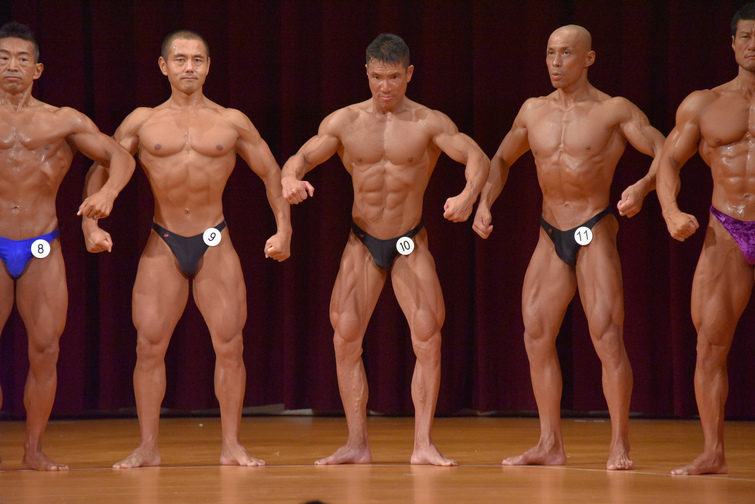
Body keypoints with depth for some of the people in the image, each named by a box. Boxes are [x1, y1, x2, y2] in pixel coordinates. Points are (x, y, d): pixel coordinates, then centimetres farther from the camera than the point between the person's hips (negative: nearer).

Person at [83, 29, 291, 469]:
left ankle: (232, 445, 6)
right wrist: (91, 224, -5)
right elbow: (100, 169, 7)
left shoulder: (232, 122, 6)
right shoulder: (143, 122, 5)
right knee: (149, 346, -4)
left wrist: (284, 229, 4)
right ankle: (148, 447, 4)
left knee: (230, 346, -4)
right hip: (163, 247, 0)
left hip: (215, 245, 0)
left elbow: (271, 173, 12)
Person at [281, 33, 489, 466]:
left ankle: (424, 445, -8)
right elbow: (301, 158, -8)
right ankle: (358, 444, 1)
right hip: (362, 243, 2)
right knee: (346, 338, -8)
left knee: (428, 335, -14)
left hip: (411, 244, -2)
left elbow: (478, 158, -22)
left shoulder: (429, 123, -11)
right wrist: (291, 179, -33)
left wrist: (469, 195, -44)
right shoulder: (345, 122, -4)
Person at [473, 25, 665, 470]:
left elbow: (667, 153, -13)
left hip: (595, 232, -5)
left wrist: (643, 186, -33)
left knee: (607, 336, -12)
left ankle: (620, 446, -6)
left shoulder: (614, 111, -6)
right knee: (536, 336, 1)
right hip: (551, 237, 5)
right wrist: (484, 203, 7)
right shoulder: (534, 111, 9)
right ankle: (551, 445, 8)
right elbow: (502, 159, 23)